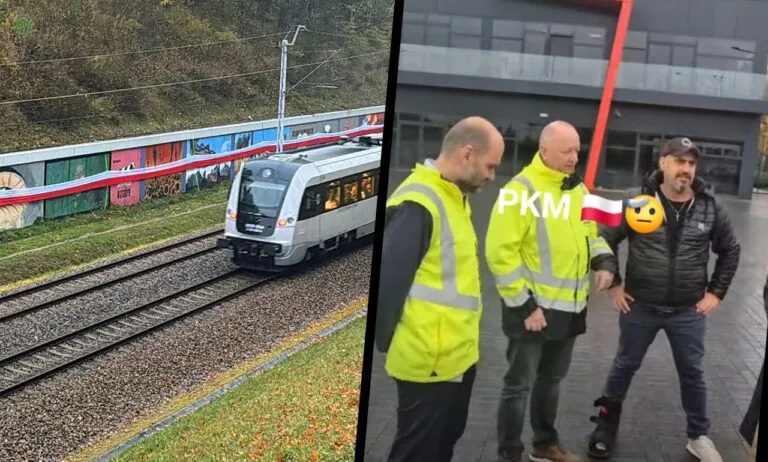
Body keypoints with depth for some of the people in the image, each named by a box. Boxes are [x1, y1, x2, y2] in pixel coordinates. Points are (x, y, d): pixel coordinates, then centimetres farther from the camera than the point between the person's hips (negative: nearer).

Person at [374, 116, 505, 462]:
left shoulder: (455, 197, 10)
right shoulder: (418, 203, -21)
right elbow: (387, 282, -22)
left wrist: (463, 340, 11)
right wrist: (389, 343, -12)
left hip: (458, 355, 9)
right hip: (428, 362, -9)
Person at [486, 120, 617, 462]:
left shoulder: (578, 189, 8)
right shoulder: (521, 190, -16)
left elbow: (590, 234, 21)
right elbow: (500, 253, -19)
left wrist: (604, 261, -1)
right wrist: (524, 304, -19)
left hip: (569, 307, 7)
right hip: (532, 309, -7)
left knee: (551, 379, 21)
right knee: (519, 384, 4)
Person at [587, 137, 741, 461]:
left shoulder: (710, 208, -4)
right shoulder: (636, 202, -10)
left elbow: (730, 251, 10)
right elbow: (605, 240, -1)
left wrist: (716, 292, 5)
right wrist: (614, 284, -3)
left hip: (688, 312, 1)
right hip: (639, 307, -1)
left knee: (692, 373, 13)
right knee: (625, 366, 15)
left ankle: (699, 436, 30)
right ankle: (606, 424, 32)